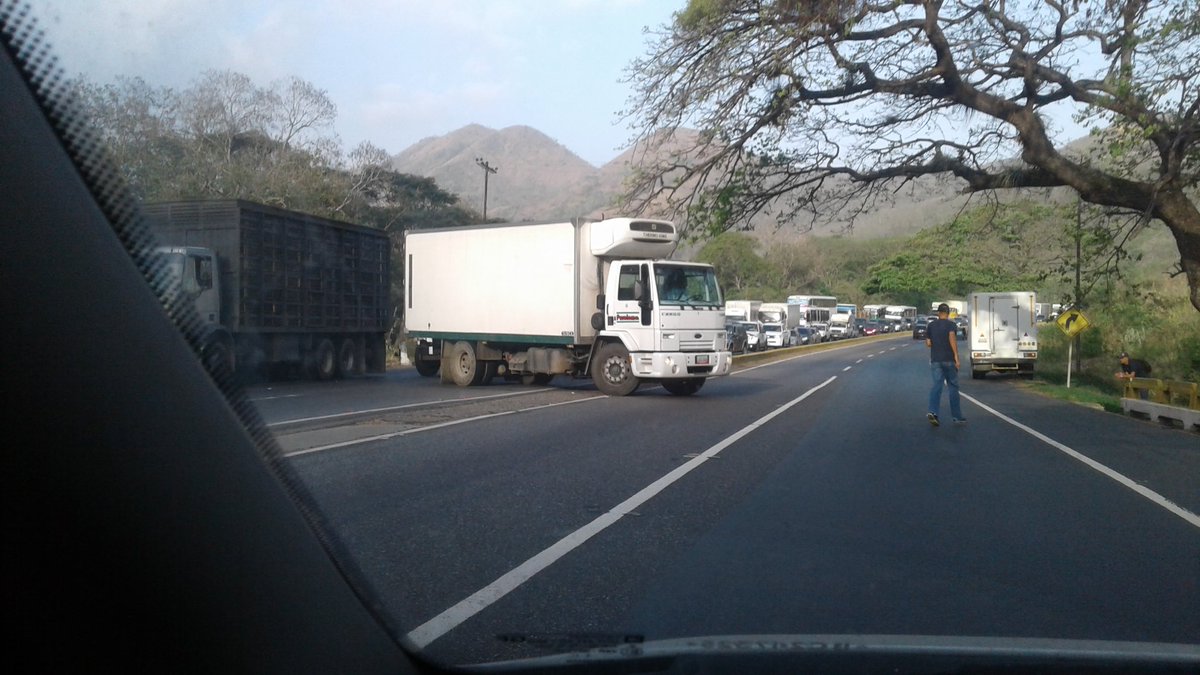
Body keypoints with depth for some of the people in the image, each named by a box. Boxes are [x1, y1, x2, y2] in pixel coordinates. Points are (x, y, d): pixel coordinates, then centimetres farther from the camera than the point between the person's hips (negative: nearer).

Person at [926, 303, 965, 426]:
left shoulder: (931, 325, 7)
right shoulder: (951, 325, -4)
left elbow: (928, 343, 6)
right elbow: (952, 338, -21)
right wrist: (956, 356, -22)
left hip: (935, 360, 3)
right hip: (949, 360, -3)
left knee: (937, 385, -1)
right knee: (953, 387, 7)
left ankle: (933, 412, -22)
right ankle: (957, 416, 12)